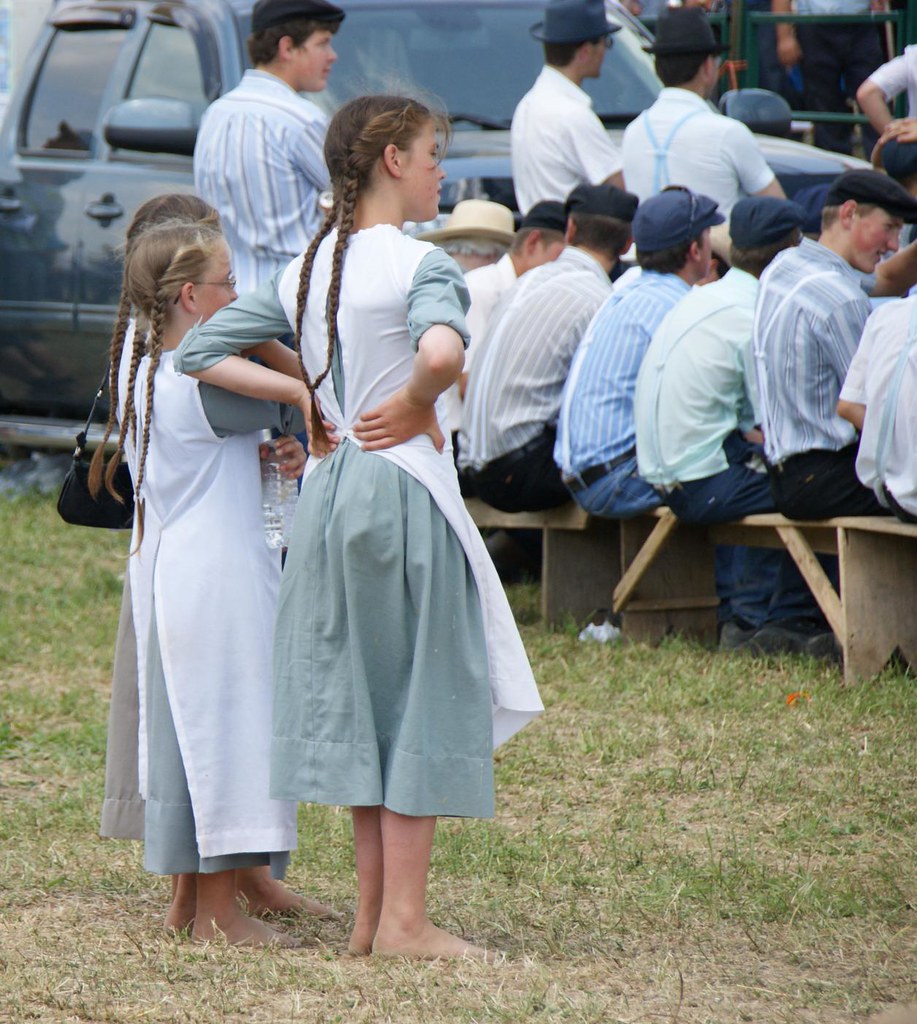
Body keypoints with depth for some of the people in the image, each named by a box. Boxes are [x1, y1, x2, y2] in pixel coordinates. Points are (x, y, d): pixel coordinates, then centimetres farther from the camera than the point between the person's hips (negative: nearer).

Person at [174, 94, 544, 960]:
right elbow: (441, 351, -33)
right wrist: (417, 406, -13)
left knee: (354, 692, 13)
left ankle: (372, 912, 16)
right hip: (403, 488, -7)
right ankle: (404, 920, 0)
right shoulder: (418, 264, -12)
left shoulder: (304, 270, 9)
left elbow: (200, 351, 10)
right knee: (420, 692, 0)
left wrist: (301, 394, 8)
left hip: (328, 490, 7)